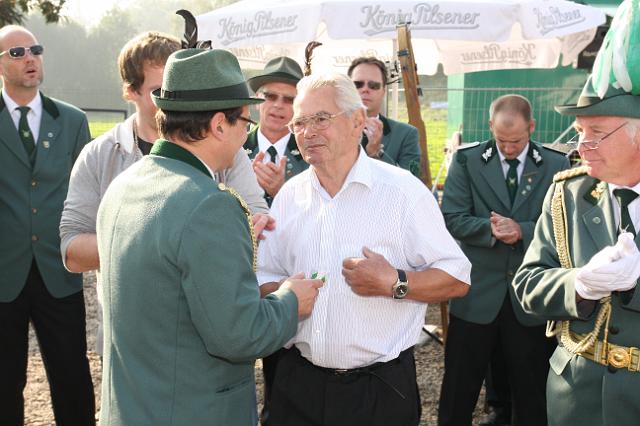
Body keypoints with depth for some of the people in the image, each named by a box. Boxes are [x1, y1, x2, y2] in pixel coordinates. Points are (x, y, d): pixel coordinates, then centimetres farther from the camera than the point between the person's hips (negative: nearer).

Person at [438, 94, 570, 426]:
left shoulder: (557, 165, 0)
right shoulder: (466, 160, -1)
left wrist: (522, 230, -20)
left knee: (532, 390, 14)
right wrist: (491, 228, -23)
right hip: (476, 292, 0)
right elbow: (453, 220, -7)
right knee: (459, 386, 11)